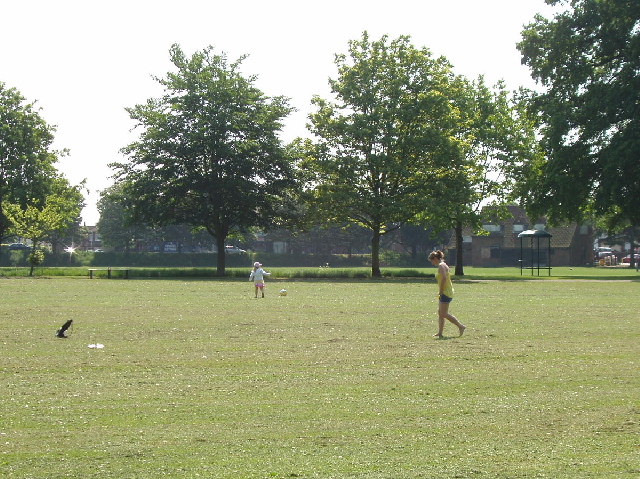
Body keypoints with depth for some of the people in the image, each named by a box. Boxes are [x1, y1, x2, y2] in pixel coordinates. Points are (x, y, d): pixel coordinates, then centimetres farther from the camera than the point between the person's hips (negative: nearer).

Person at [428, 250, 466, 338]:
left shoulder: (441, 266, -13)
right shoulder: (443, 265, 18)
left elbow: (444, 278, -26)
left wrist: (440, 291, -19)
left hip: (446, 292, -10)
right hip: (445, 293, 10)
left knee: (444, 314, -8)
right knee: (440, 313, 10)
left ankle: (461, 326, -5)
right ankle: (440, 332, 10)